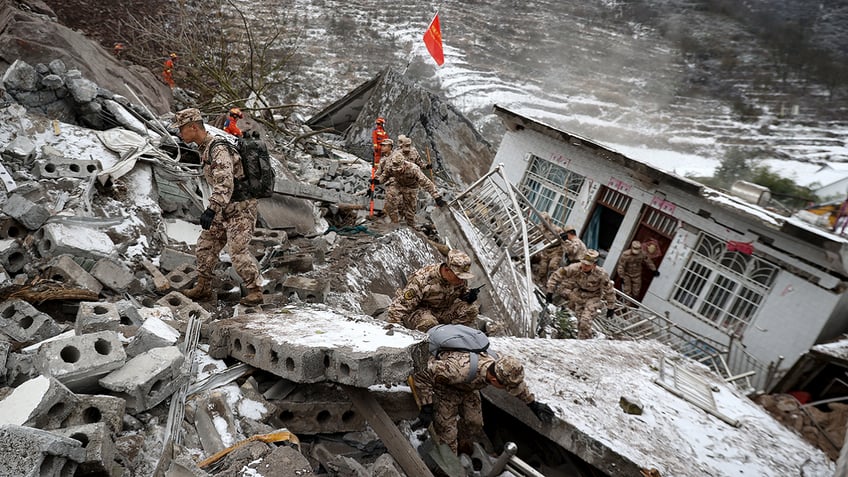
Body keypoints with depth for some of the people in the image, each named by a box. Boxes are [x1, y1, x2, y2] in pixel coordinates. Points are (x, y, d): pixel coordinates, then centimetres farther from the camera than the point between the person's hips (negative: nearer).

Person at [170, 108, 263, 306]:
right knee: (205, 246, 10)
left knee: (238, 251, -12)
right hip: (225, 209, 10)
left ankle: (255, 291, -1)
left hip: (239, 208, -10)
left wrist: (212, 209, -41)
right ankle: (203, 288, 21)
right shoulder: (204, 149, 12)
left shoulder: (218, 149, -20)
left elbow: (225, 183, -32)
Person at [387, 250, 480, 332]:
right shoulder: (421, 279, -32)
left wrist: (469, 296, -13)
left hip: (444, 310, 5)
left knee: (471, 309, -18)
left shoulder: (460, 278, -13)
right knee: (428, 323, -39)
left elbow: (463, 291, 11)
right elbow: (398, 308, -28)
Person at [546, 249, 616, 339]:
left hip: (593, 298, -3)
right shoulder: (575, 268, -27)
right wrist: (550, 292, -17)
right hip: (579, 296, 3)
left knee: (585, 321, -17)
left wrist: (610, 308, -5)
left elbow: (609, 291, -15)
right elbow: (557, 275, -17)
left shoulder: (601, 274, -30)